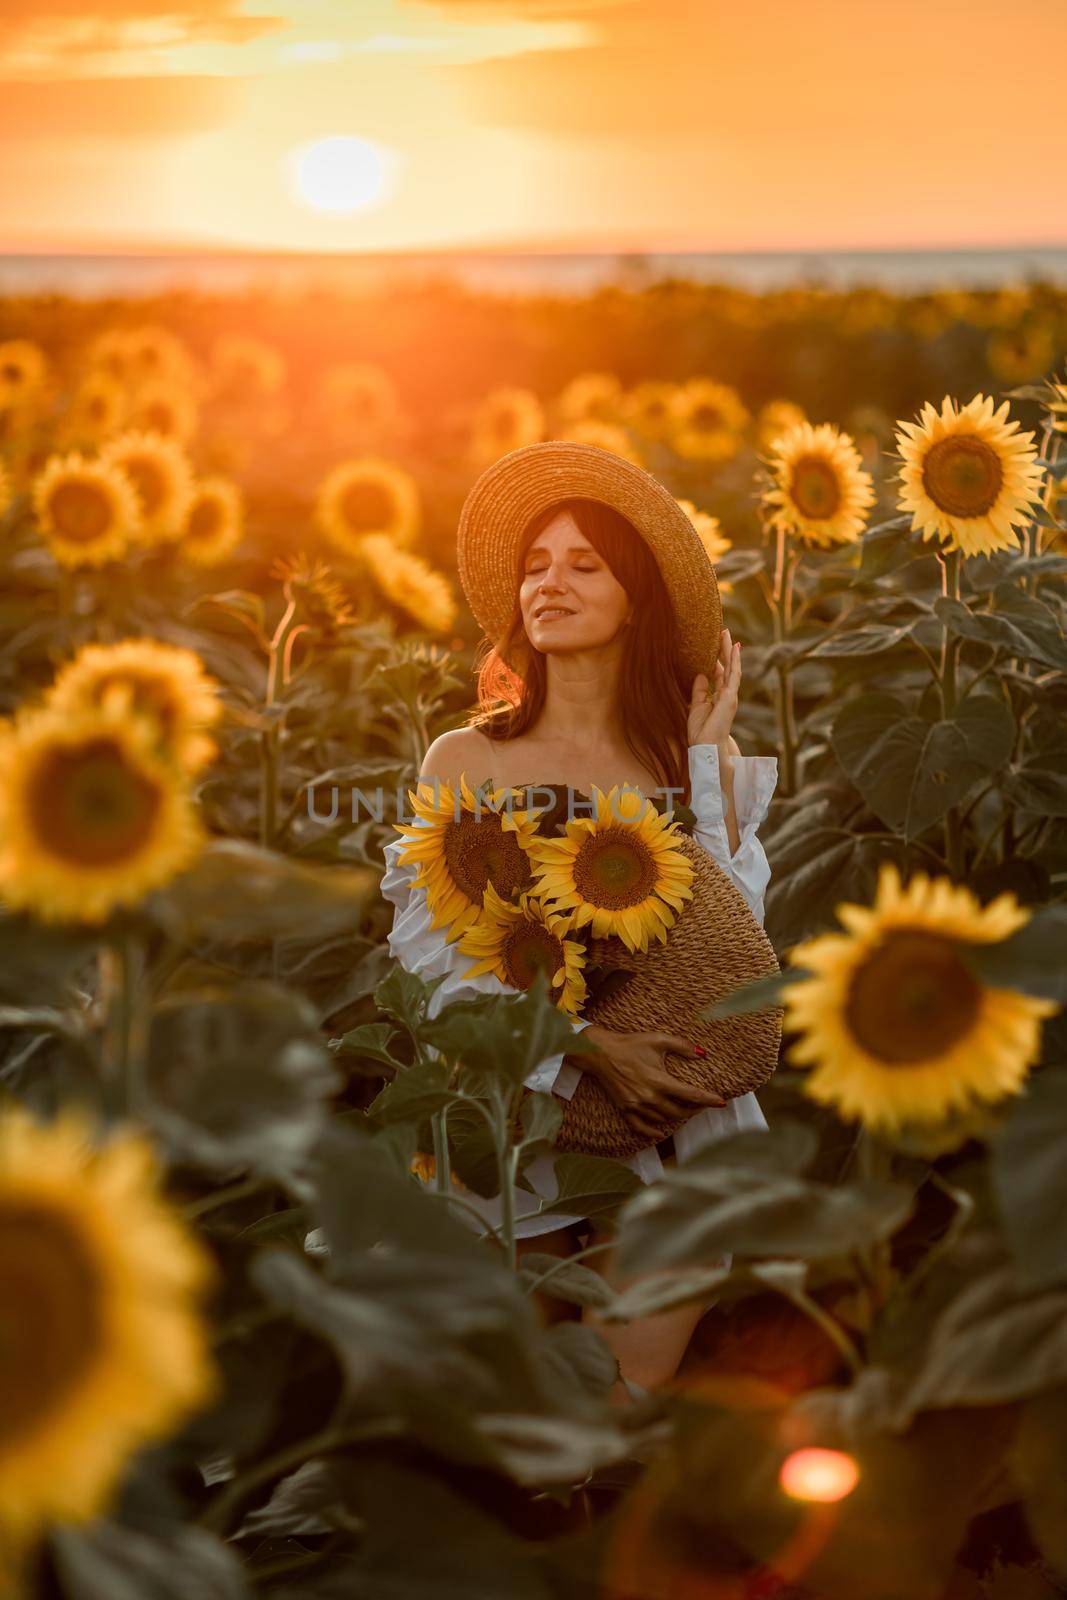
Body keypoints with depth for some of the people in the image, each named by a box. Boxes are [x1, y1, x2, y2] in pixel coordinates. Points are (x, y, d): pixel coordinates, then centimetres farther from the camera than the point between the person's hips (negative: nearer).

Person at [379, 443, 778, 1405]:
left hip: (672, 1124, 1)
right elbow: (432, 951, -7)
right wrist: (584, 1041, -18)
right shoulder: (466, 760, 2)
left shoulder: (694, 759, 7)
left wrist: (709, 761, -4)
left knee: (634, 1402, -7)